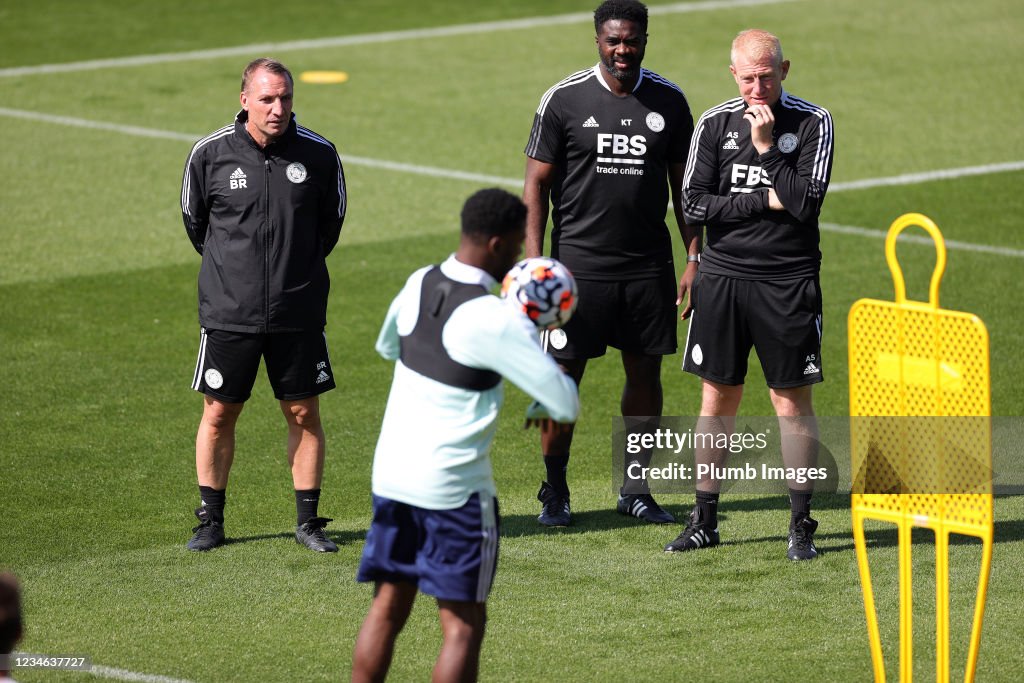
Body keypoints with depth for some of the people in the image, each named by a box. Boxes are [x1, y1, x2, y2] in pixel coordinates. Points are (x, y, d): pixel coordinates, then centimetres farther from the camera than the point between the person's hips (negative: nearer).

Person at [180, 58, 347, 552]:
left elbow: (331, 222, 13)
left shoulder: (318, 154, -4)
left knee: (304, 414, 5)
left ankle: (308, 521, 16)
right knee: (219, 414, 4)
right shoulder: (210, 154, -6)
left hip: (299, 311, 1)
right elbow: (194, 221, 10)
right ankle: (210, 521, 17)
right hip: (228, 309, -1)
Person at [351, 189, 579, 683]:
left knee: (387, 609, 12)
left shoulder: (419, 284, 3)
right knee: (463, 623, 2)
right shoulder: (497, 321, -18)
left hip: (390, 473, 7)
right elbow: (566, 403, -15)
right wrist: (542, 406, 7)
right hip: (454, 489, -7)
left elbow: (387, 345, 26)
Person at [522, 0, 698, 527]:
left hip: (648, 266, 3)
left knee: (645, 373, 6)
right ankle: (554, 492, 11)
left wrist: (694, 259, 5)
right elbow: (536, 185, -2)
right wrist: (535, 266, -10)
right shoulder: (565, 99, -4)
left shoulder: (668, 102, 4)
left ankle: (636, 489, 18)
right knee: (564, 375, -1)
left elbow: (683, 185, 11)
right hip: (579, 262, -3)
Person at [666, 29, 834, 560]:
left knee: (792, 402, 0)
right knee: (717, 400, 8)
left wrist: (766, 146, -15)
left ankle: (801, 524, 9)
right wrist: (765, 200, -8)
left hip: (788, 284, -2)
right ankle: (704, 520, 16)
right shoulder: (715, 124, 4)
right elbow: (694, 205, -3)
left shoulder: (812, 123, -3)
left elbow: (807, 201, -14)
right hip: (722, 277, 2)